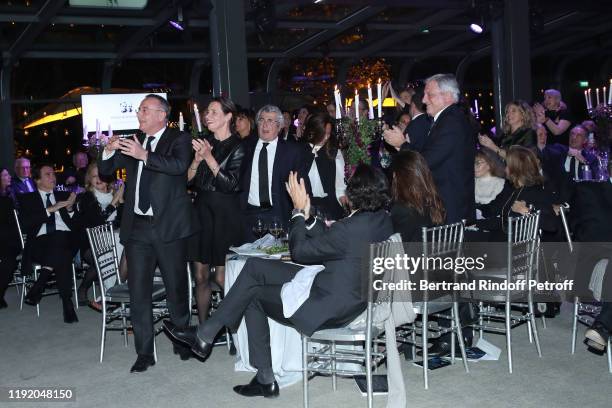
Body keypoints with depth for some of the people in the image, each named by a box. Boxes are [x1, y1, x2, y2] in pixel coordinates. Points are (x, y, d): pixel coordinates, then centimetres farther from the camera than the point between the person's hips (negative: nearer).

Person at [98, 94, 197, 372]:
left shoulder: (179, 139, 0)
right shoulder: (133, 141, 14)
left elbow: (179, 165, -21)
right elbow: (105, 170, 15)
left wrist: (144, 155, -29)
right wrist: (109, 151, -5)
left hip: (168, 225, -4)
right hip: (137, 227, 4)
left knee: (176, 287, 7)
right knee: (138, 292, 3)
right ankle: (144, 353, 12)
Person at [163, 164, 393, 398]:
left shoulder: (349, 229, -29)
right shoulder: (381, 219, 0)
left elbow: (299, 251, -15)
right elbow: (326, 241, 8)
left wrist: (300, 210, -6)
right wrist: (307, 216, -2)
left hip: (328, 309, -9)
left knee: (251, 297, 4)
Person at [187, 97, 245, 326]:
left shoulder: (237, 147, -6)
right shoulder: (204, 142, 9)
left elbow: (231, 184, -15)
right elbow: (188, 179, 5)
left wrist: (209, 157, -19)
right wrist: (197, 158, -12)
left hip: (225, 215, -5)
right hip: (201, 211, 5)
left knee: (223, 278, -3)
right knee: (200, 276, 8)